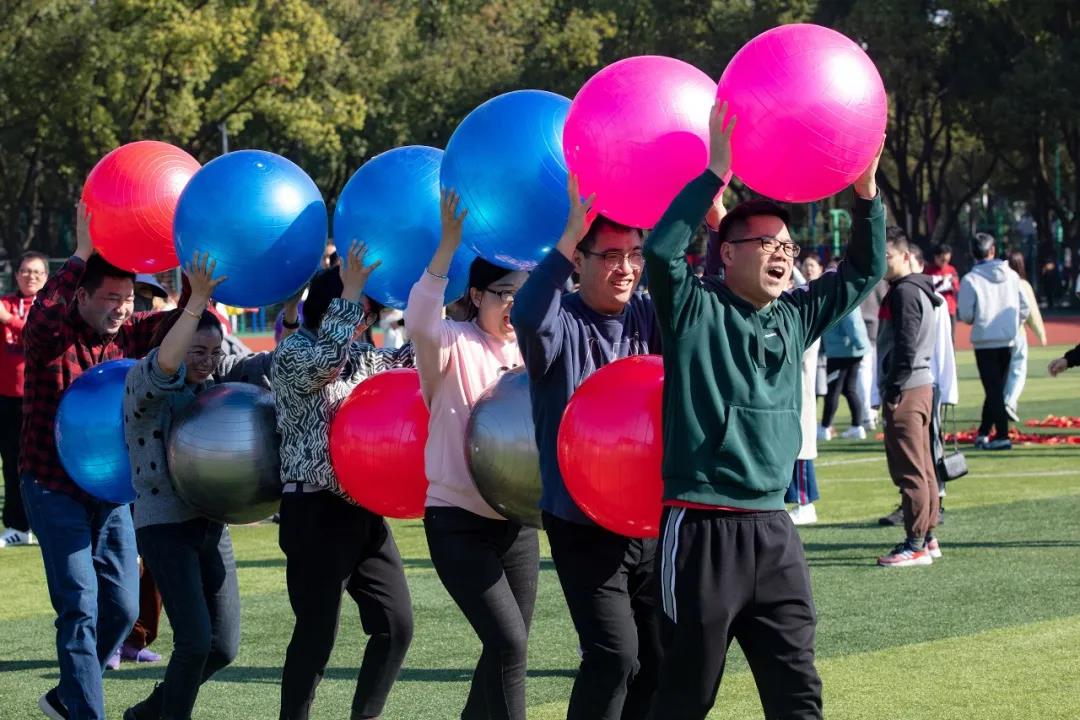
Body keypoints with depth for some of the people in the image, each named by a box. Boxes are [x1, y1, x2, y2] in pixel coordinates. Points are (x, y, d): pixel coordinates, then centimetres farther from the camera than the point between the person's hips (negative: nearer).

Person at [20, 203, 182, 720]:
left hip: (110, 490, 5)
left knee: (123, 607, 7)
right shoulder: (51, 339, -14)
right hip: (55, 489, -5)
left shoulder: (129, 334, 0)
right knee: (80, 608, -11)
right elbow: (44, 318, -37)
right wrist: (81, 254, -38)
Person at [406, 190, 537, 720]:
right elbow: (419, 321, -30)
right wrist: (449, 244, -39)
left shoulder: (530, 353, 8)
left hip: (515, 522, 6)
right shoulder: (453, 347, -9)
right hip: (458, 521, -6)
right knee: (508, 641, -16)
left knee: (508, 646, 8)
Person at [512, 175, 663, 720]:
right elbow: (527, 318, -32)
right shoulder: (563, 323, -9)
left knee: (658, 656, 9)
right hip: (582, 523, -5)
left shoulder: (651, 317, 3)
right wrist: (572, 231, -37)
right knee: (614, 654, -15)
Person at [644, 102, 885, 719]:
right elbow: (662, 250, -21)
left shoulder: (795, 319, 13)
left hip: (773, 530, 6)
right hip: (702, 530, -6)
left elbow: (864, 272, 20)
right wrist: (716, 172, -22)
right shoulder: (695, 311, -3)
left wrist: (866, 191, 6)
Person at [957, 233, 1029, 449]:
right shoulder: (1011, 275, 2)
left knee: (993, 390, -2)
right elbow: (1024, 309, 4)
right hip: (1008, 342, 4)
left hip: (985, 342, -4)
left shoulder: (970, 280, -10)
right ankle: (983, 433, 22)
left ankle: (1002, 436, -10)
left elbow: (965, 315, -11)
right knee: (997, 389, 15)